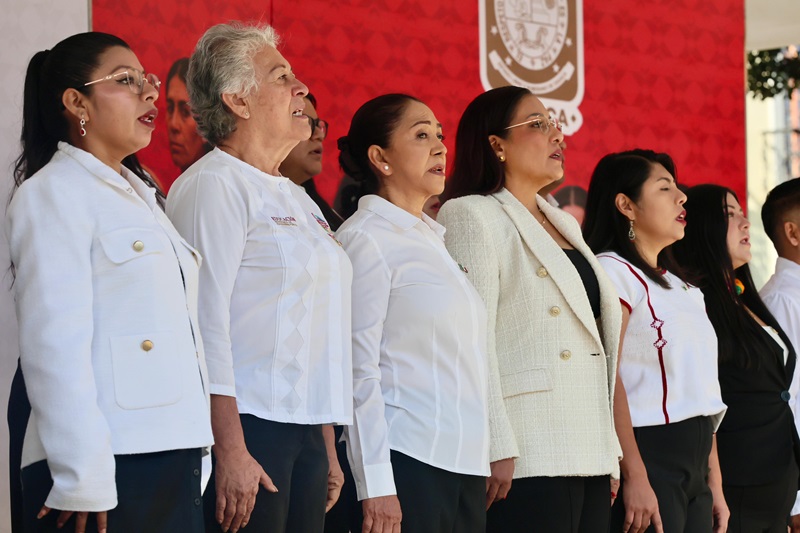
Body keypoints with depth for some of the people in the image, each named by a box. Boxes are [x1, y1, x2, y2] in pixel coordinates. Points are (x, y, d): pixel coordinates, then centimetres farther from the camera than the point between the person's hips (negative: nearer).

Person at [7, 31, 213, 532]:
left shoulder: (140, 194, 20)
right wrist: (83, 486, -19)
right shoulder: (52, 194, -5)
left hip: (175, 458, 8)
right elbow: (56, 347, -14)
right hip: (112, 469, -7)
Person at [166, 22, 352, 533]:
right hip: (248, 427, -8)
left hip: (304, 430, 8)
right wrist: (230, 451, -20)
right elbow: (206, 319, -14)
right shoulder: (215, 184, -6)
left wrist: (328, 449, 20)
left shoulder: (297, 198, 21)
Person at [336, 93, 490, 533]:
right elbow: (359, 369, -12)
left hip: (465, 460, 7)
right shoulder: (366, 237, -6)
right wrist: (376, 486, -17)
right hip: (408, 461, -7)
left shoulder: (435, 238, 18)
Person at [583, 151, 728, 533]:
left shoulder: (683, 287, 21)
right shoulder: (613, 271, -5)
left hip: (695, 466, 8)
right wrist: (635, 477, -23)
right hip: (649, 455, -8)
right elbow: (607, 379, -16)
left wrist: (715, 485, 13)